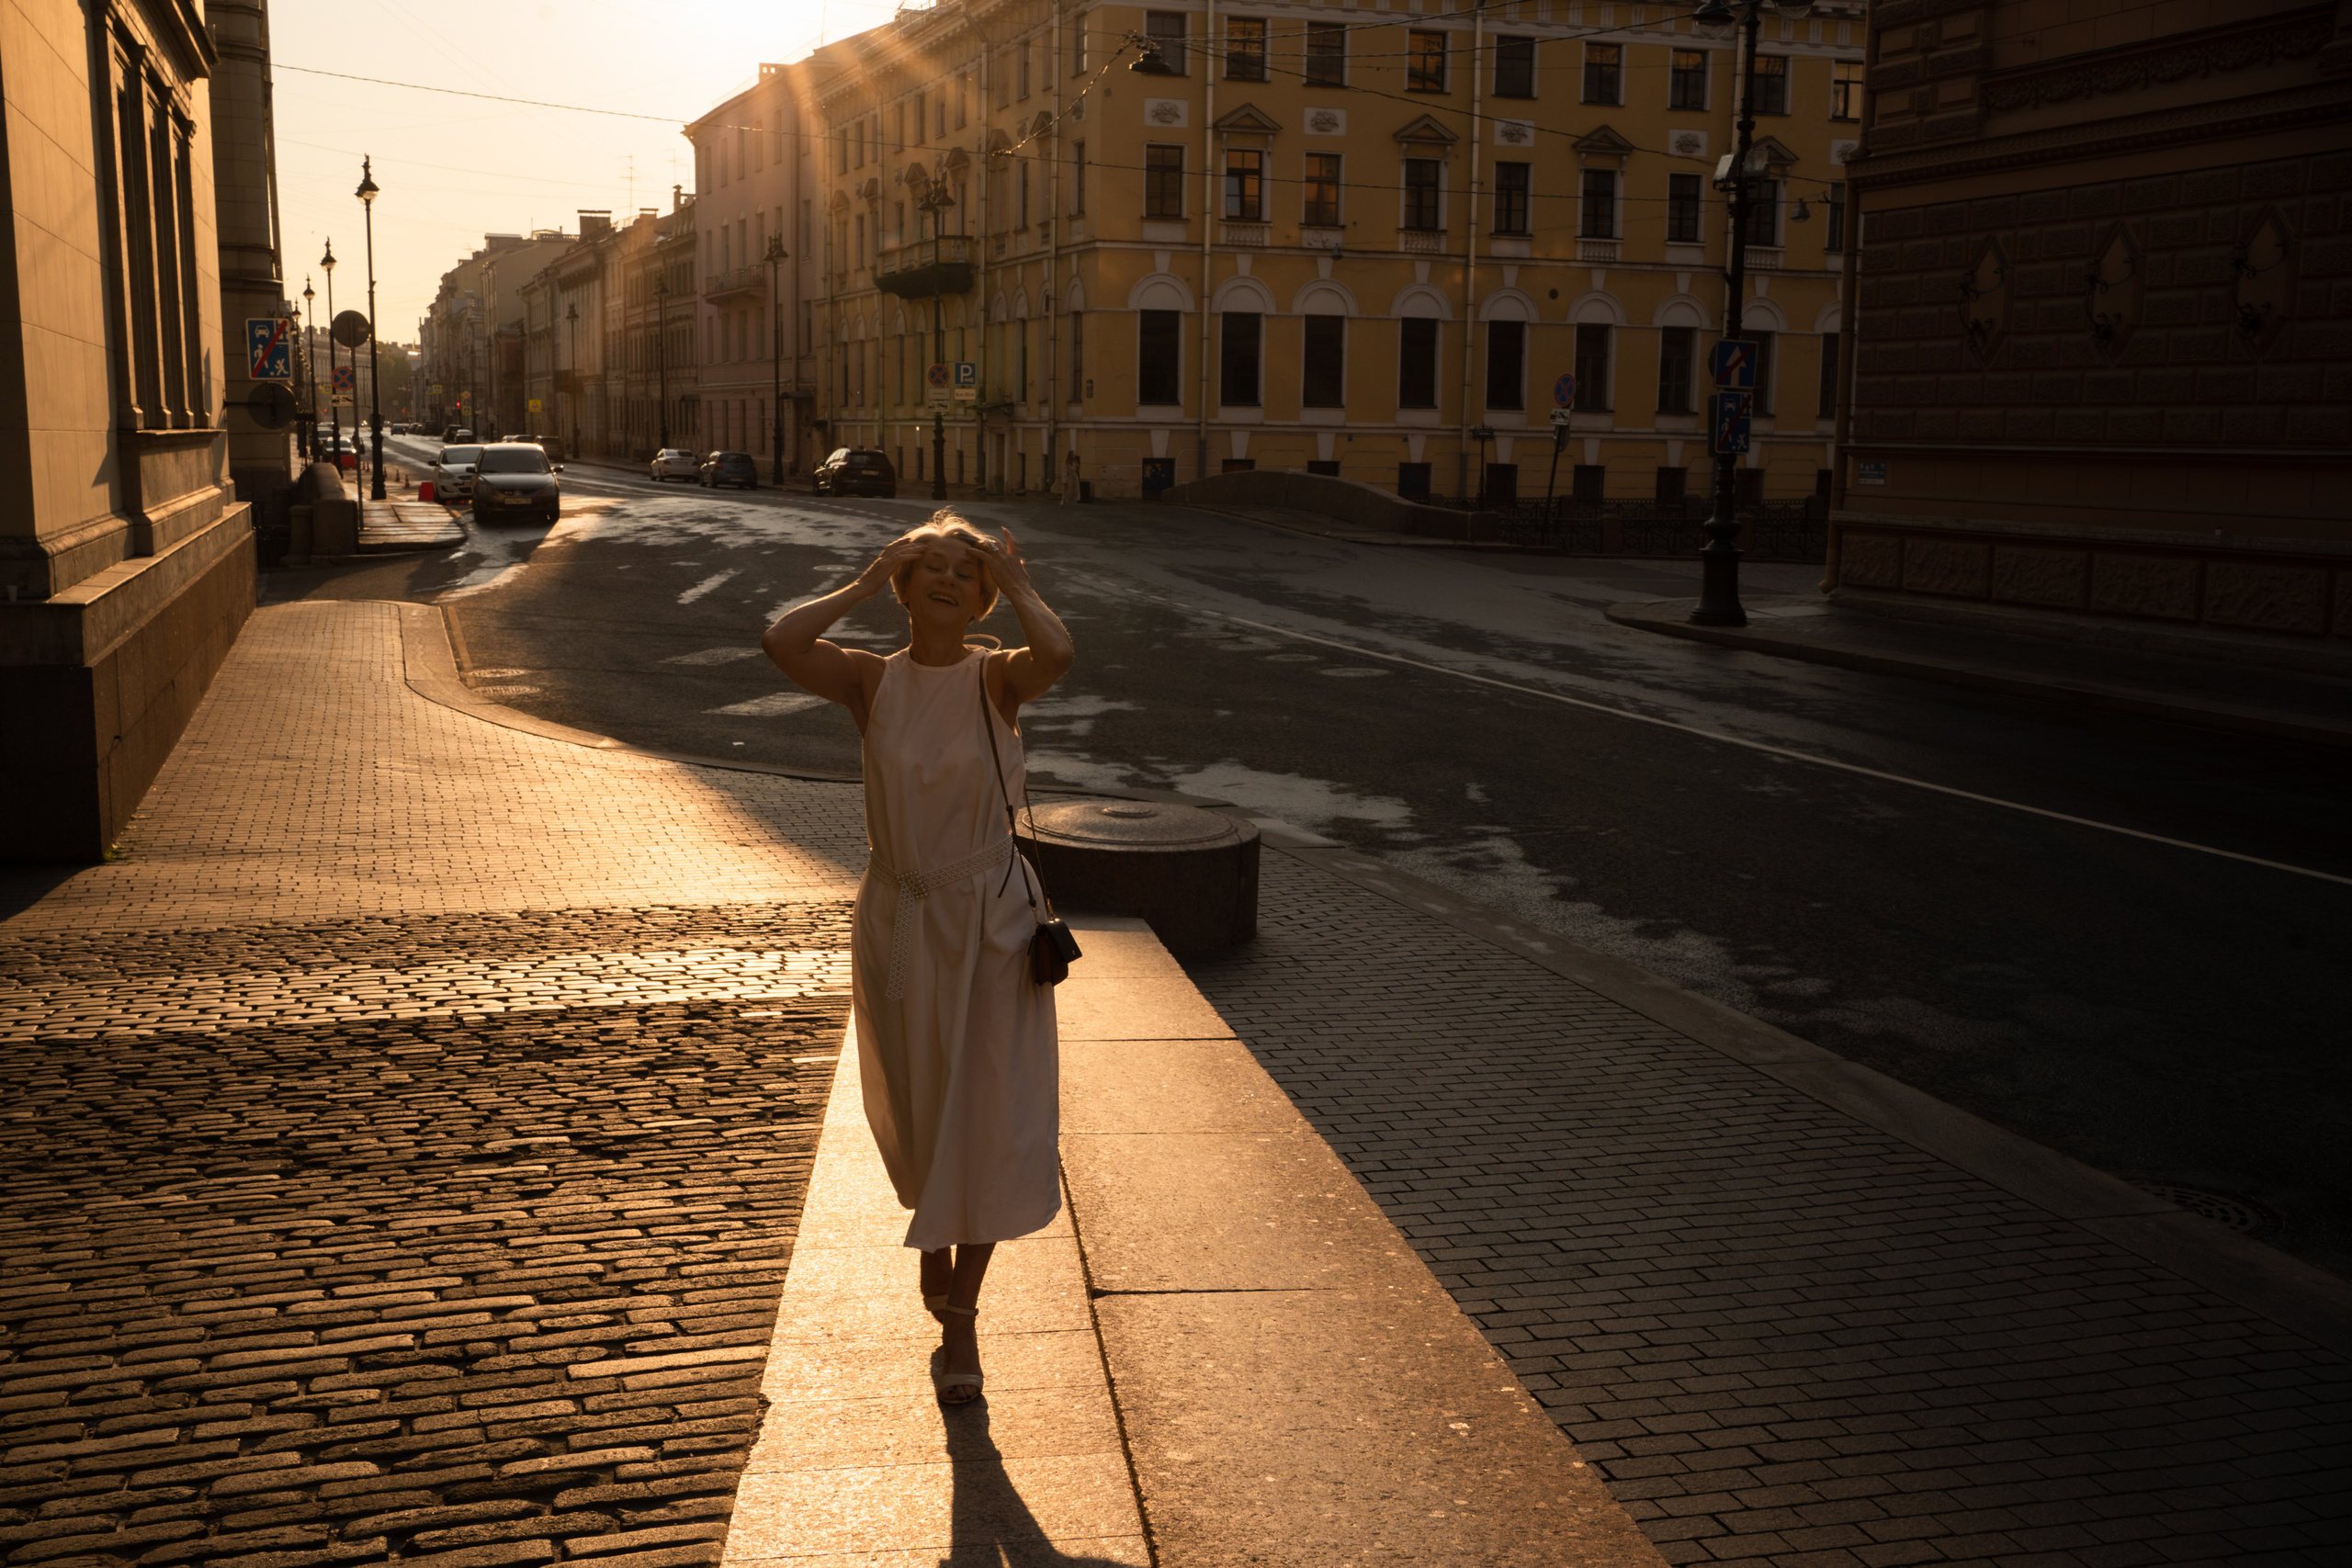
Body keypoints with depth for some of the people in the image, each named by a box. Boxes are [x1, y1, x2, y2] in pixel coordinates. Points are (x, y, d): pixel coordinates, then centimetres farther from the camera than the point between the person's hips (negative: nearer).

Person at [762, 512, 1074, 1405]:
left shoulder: (998, 678, -6)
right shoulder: (871, 681, -3)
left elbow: (1058, 654, -30)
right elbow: (780, 644, -21)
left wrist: (1018, 586, -13)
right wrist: (866, 584, -10)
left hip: (990, 923, -2)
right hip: (899, 924, 2)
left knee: (988, 1120, 0)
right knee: (916, 1113, 18)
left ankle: (960, 1314, 15)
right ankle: (937, 1235, 49)